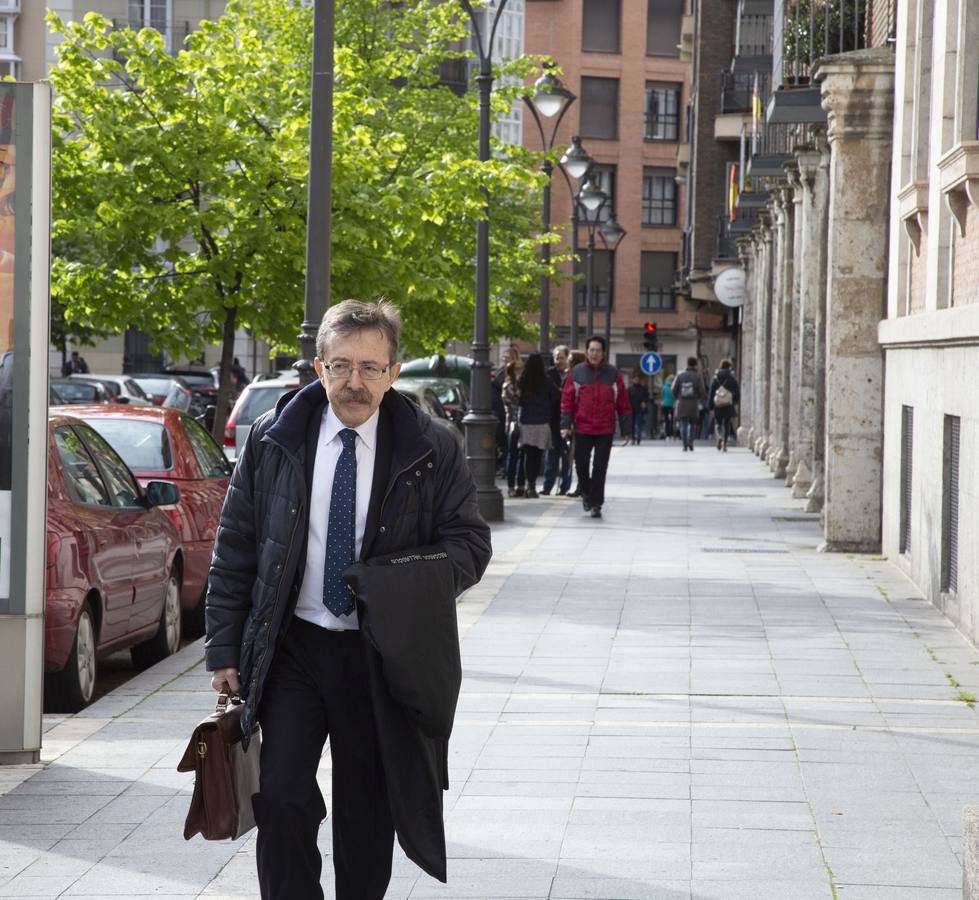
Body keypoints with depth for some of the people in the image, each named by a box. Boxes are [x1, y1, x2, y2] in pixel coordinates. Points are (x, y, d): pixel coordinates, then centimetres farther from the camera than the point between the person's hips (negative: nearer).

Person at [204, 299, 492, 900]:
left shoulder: (432, 452, -4)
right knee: (282, 801, -9)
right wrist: (225, 649, 1)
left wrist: (393, 581, -20)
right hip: (292, 648, 0)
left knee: (368, 814, 10)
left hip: (381, 657, 0)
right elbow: (234, 550, 4)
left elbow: (469, 546, -2)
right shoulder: (273, 441, 0)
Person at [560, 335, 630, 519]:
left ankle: (595, 504, 3)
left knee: (600, 468, -2)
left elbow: (622, 401, 5)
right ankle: (586, 493, 32)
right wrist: (565, 425, -8)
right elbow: (567, 399, 0)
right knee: (581, 464, 6)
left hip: (605, 430, -1)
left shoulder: (612, 374, 2)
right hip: (582, 429, 1)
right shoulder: (577, 373, 1)